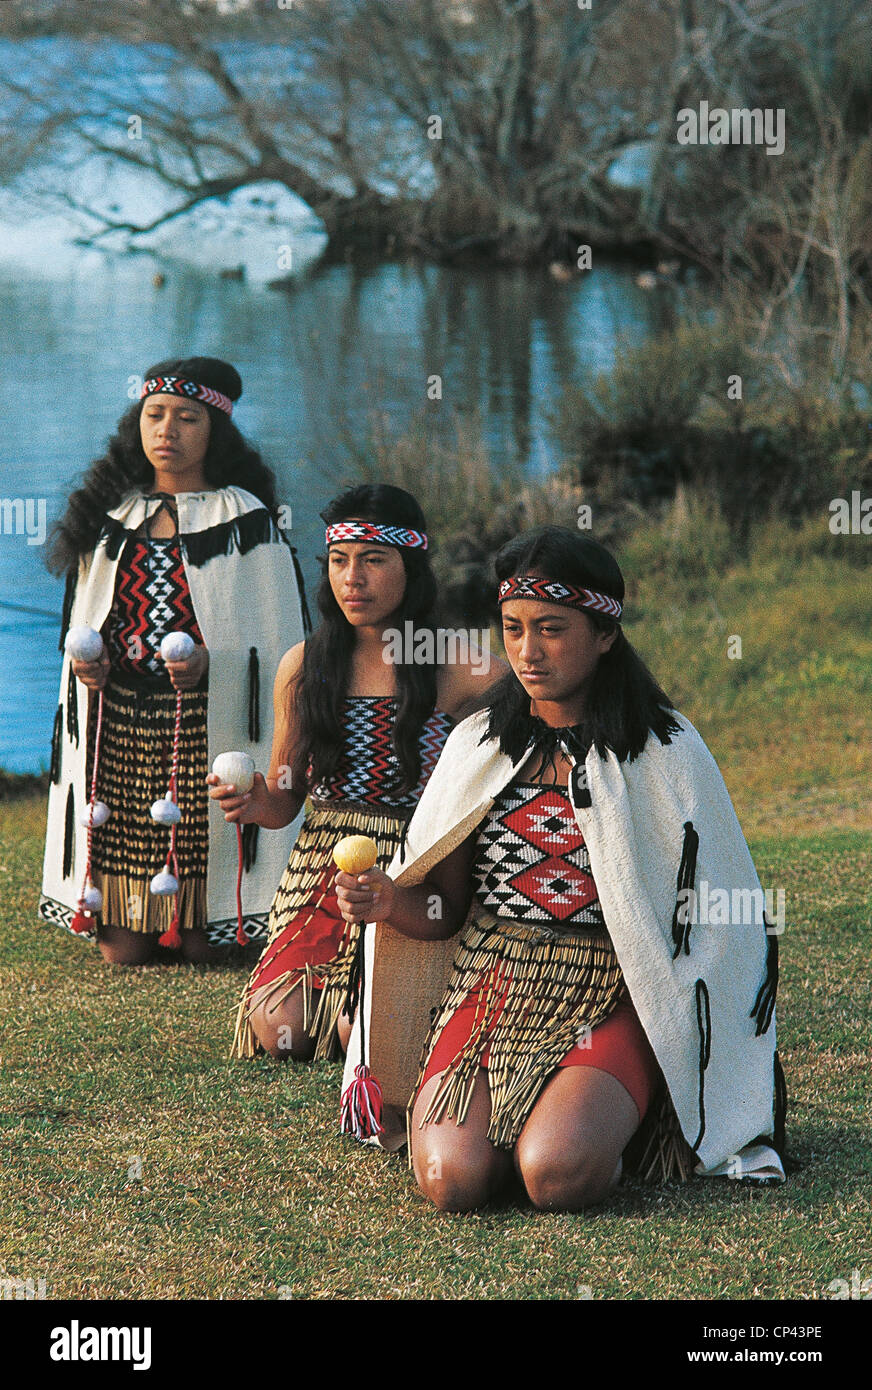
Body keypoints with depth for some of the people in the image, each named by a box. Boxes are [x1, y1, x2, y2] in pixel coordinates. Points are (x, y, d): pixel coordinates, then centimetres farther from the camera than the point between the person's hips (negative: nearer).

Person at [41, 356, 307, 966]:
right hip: (116, 724, 3)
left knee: (201, 949, -5)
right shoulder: (111, 515, 12)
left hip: (208, 727, -3)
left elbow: (279, 641, -1)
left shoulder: (246, 521, 1)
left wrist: (213, 663, -18)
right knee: (123, 949, 0)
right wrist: (85, 660, -2)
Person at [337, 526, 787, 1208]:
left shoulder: (666, 753, 1)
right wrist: (390, 900, -9)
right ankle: (512, 1112, 9)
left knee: (558, 1175, -30)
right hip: (493, 988, 3)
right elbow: (446, 908, 12)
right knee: (453, 1177, -24)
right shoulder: (481, 744, 10)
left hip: (615, 1001, -2)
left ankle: (611, 1113, 5)